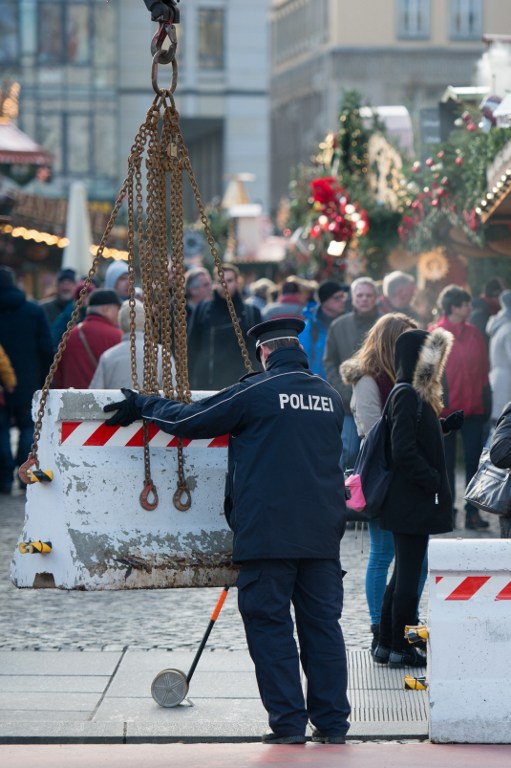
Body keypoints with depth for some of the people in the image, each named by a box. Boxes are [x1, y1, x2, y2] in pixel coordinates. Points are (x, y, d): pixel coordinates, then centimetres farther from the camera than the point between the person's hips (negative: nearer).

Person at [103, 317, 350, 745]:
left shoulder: (257, 392, -6)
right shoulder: (329, 396, 12)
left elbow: (191, 420, 0)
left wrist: (142, 406, 17)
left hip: (269, 532, -5)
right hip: (322, 533, 5)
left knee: (270, 624, 0)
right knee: (322, 623, 8)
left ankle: (288, 722, -3)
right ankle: (332, 722, 8)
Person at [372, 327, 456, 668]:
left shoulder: (415, 394, 14)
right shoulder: (407, 396, -17)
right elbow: (404, 451, -23)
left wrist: (446, 425, 8)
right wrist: (433, 481, -19)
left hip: (410, 502, 10)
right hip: (413, 503, -10)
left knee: (404, 573, 15)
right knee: (409, 574, -3)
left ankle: (387, 644, 21)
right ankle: (400, 649, 4)